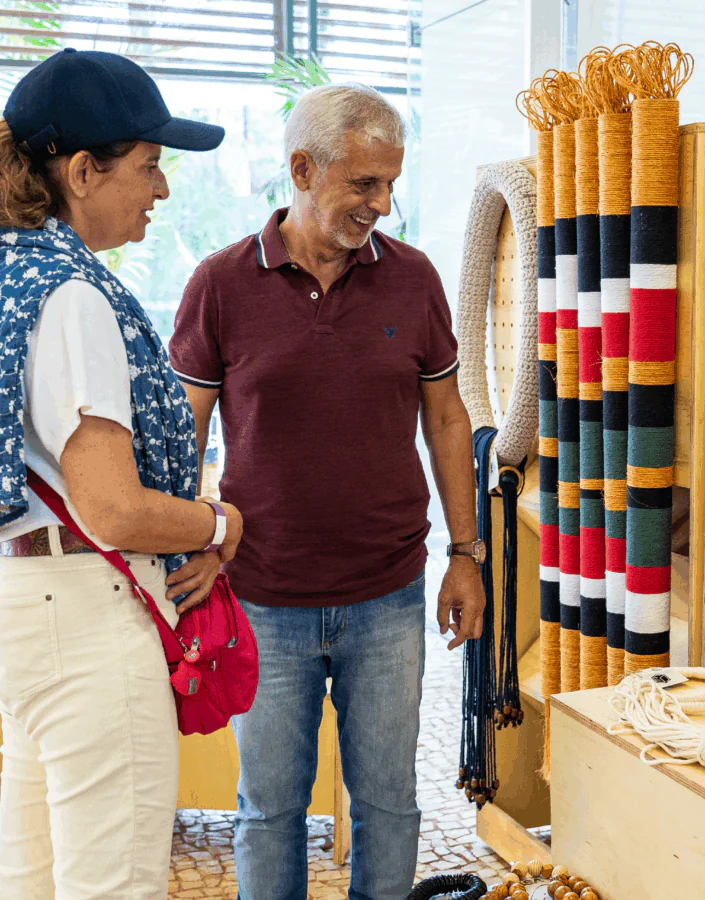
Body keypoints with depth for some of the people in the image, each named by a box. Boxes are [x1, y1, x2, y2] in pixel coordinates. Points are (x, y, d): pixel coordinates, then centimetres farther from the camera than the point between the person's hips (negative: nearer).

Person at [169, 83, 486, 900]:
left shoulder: (413, 279, 0)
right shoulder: (222, 283, -6)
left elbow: (445, 417, 8)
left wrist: (466, 553, 6)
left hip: (388, 599, 2)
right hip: (264, 602, -1)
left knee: (387, 799, 14)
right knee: (270, 806, 13)